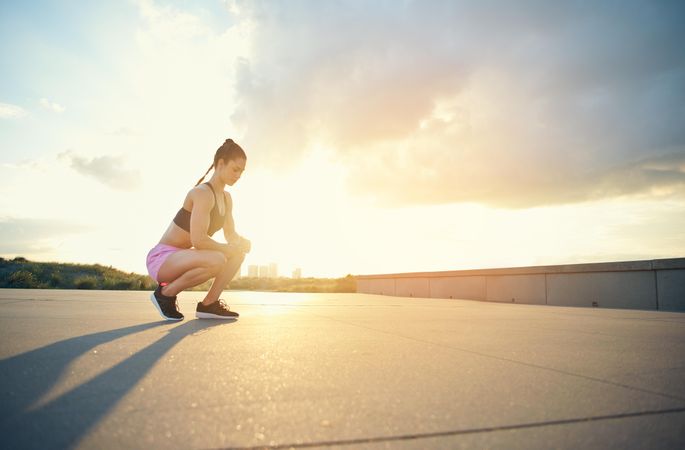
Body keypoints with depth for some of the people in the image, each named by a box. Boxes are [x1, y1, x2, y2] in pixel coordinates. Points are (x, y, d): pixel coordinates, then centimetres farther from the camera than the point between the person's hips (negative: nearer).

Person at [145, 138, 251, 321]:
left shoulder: (226, 198, 9)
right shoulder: (203, 193, -20)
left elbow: (231, 235, 14)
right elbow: (198, 240, -30)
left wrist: (241, 243, -9)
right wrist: (232, 248, -17)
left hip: (180, 257, 9)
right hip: (161, 258, -9)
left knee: (239, 252, 4)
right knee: (216, 260, -34)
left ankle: (209, 304, 2)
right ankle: (166, 293, -11)